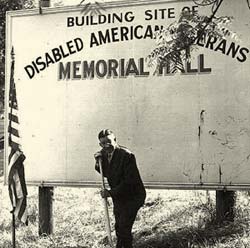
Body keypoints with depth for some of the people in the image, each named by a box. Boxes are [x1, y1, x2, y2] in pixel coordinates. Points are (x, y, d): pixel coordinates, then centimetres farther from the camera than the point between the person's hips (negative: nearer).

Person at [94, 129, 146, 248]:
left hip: (132, 196, -8)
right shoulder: (104, 154, -2)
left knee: (124, 228, -11)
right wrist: (98, 162, -6)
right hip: (118, 196, 8)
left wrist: (111, 193, -25)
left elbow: (130, 181, -27)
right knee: (118, 227, 18)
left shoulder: (126, 155, -25)